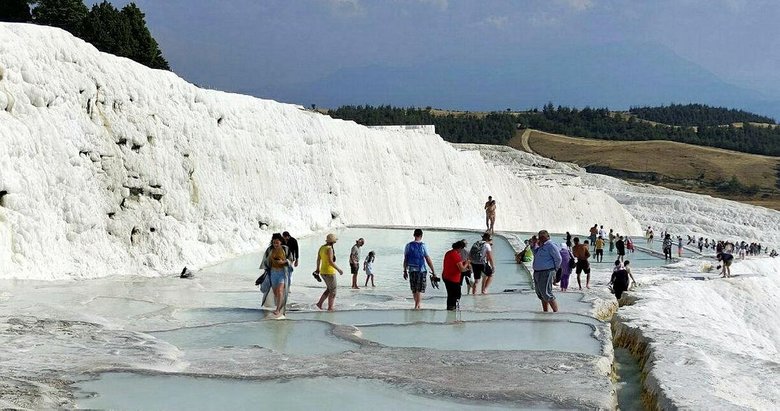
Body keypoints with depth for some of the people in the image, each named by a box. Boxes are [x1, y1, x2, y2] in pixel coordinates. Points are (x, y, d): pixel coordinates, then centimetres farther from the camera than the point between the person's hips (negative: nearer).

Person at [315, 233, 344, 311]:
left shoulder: (322, 248, 8)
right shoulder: (329, 249, -18)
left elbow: (318, 259, 18)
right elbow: (330, 262, -25)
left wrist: (318, 269, 31)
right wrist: (339, 269, -18)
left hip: (323, 272, 9)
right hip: (329, 272, -9)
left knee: (329, 289, 20)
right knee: (333, 291, 2)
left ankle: (320, 303, 14)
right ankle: (330, 308, 3)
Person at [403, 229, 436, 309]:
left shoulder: (408, 246, 3)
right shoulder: (423, 246, -6)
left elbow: (405, 260, 7)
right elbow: (428, 260, -6)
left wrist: (405, 271, 16)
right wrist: (433, 272, -1)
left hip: (411, 270, 3)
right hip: (421, 270, -3)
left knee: (414, 290, 14)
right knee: (420, 290, 0)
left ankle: (417, 305, 24)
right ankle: (416, 306, -9)